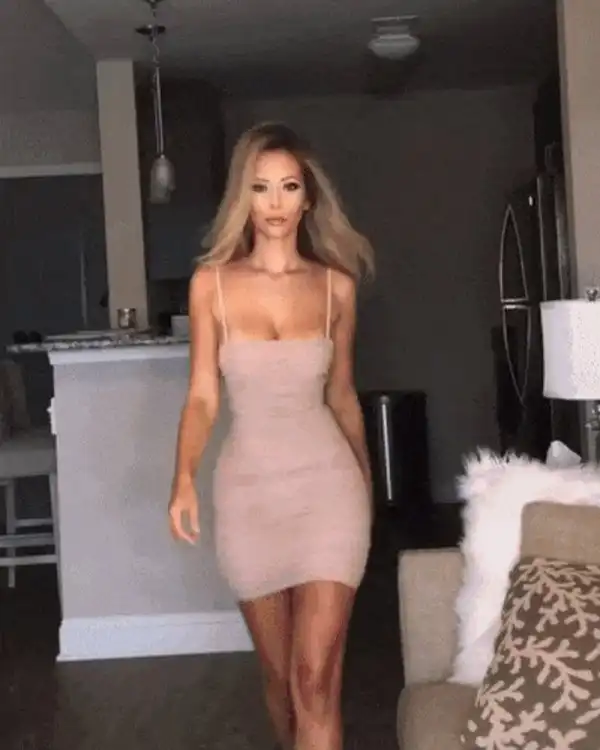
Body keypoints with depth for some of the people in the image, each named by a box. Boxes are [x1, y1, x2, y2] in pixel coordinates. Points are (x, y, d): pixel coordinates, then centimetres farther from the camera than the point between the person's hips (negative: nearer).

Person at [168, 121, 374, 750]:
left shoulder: (336, 285, 0)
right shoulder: (211, 283, -3)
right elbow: (202, 396, -4)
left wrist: (366, 481, 20)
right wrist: (184, 479, -21)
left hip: (326, 483, -1)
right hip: (248, 487, 1)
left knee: (315, 678, -7)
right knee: (277, 671, 15)